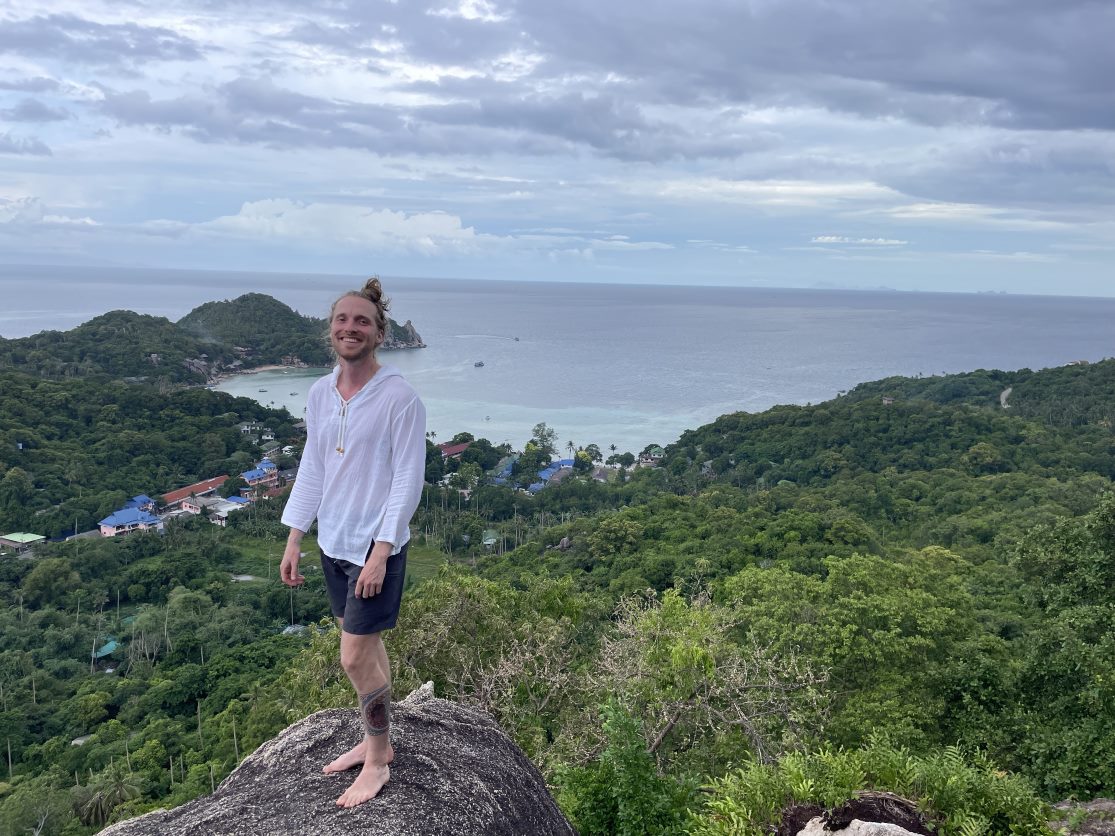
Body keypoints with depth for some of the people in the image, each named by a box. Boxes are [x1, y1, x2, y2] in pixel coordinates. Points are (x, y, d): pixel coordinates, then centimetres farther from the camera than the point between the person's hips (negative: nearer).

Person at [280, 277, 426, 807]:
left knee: (355, 657, -3)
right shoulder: (319, 394, 3)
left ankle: (377, 762, 15)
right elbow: (311, 469, 10)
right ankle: (375, 740, 34)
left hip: (376, 546, -6)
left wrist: (379, 553, -18)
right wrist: (294, 539, 8)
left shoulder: (399, 397, -16)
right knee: (366, 647, 17)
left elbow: (408, 481, -16)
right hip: (333, 543, 6)